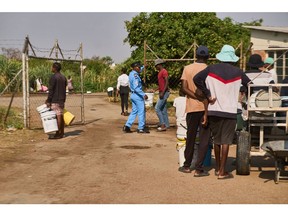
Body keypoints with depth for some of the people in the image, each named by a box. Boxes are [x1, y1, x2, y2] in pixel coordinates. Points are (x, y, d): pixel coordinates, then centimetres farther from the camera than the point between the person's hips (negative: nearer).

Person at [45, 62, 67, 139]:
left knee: (58, 116, -7)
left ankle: (58, 134, -6)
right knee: (61, 116, 10)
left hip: (55, 100, -8)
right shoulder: (63, 77, 13)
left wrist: (48, 101, -10)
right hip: (62, 100, 8)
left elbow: (51, 90, -14)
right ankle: (62, 133, 13)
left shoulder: (53, 77, -12)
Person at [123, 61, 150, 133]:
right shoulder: (135, 76, -19)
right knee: (141, 112, -1)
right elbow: (136, 88, -27)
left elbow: (139, 70, 35)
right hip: (138, 95, -9)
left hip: (133, 95, 9)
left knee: (134, 111, 13)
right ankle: (141, 128, 5)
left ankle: (127, 126, 7)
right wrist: (143, 95, -28)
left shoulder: (131, 73, 10)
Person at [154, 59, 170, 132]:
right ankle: (166, 125, 13)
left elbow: (167, 82, -21)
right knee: (163, 110, 10)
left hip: (164, 93, -10)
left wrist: (162, 92, -25)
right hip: (162, 93, 10)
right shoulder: (160, 72, 17)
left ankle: (163, 124, -10)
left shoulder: (164, 71, -13)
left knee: (157, 108, -12)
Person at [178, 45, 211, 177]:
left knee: (190, 137, 15)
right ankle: (199, 169, -1)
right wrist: (206, 112, -14)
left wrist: (198, 97, -9)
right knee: (204, 139, 2)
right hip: (204, 108, -3)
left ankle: (187, 166, 22)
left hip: (191, 108, 3)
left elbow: (184, 88, -7)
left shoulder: (187, 69, 3)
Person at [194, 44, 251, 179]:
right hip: (229, 111, -2)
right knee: (225, 141, 0)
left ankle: (218, 168, 26)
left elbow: (196, 79, -11)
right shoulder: (237, 72, 0)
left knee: (216, 140, 15)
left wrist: (208, 95, -6)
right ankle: (222, 172, 0)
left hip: (213, 110, 2)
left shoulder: (211, 69, 0)